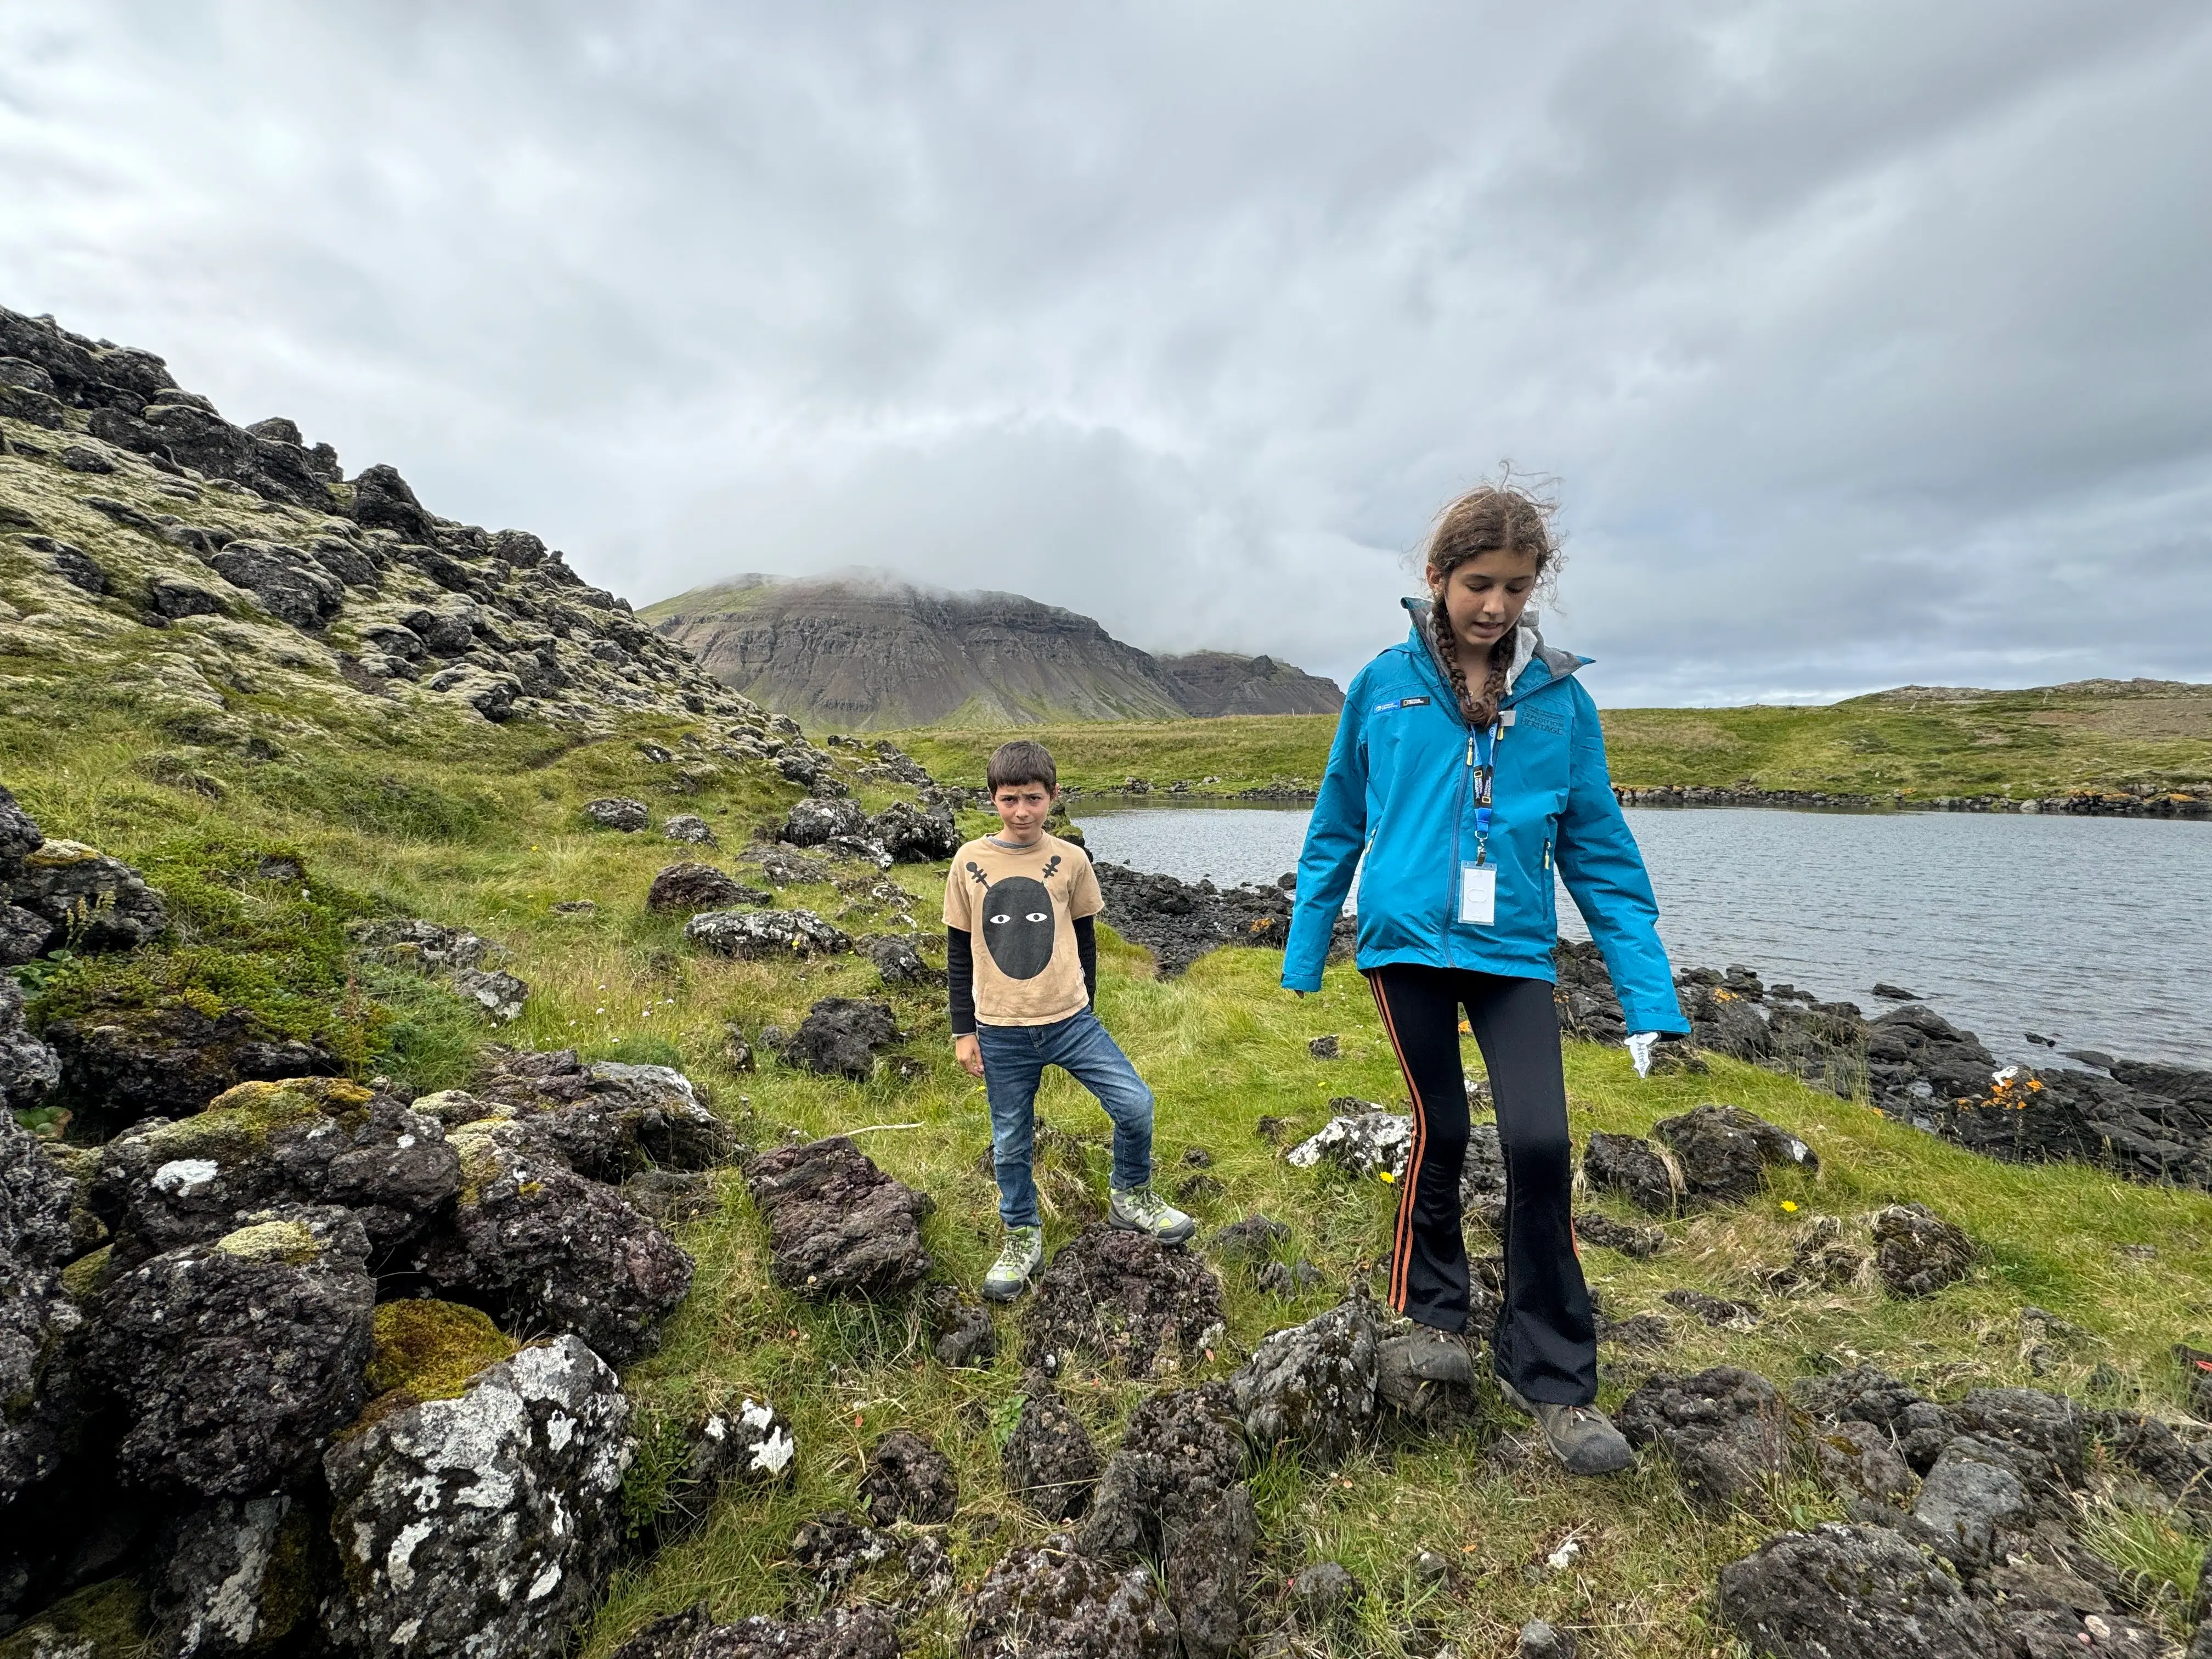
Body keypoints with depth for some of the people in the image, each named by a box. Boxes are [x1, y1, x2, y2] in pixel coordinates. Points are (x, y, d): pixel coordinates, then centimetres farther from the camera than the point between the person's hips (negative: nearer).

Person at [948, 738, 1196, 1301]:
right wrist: (963, 1031, 4)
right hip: (1000, 1032, 0)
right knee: (1010, 1144, 11)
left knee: (1136, 1105, -8)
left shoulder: (1071, 860, -2)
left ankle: (1131, 1197, 20)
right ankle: (1022, 1240, 34)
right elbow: (959, 951, 4)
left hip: (1069, 1020, 0)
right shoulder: (969, 862, -3)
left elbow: (1084, 940, 9)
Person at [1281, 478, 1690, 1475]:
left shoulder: (1559, 700, 2)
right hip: (1407, 943, -1)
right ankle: (1433, 1311, 36)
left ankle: (1550, 1378, 18)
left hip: (1513, 951, 1)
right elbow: (1336, 828, 6)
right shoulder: (1385, 685, -1)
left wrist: (1649, 998, 1)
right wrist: (1302, 958, 7)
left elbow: (1601, 853, 4)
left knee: (1540, 1144, -5)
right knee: (1441, 1131, 8)